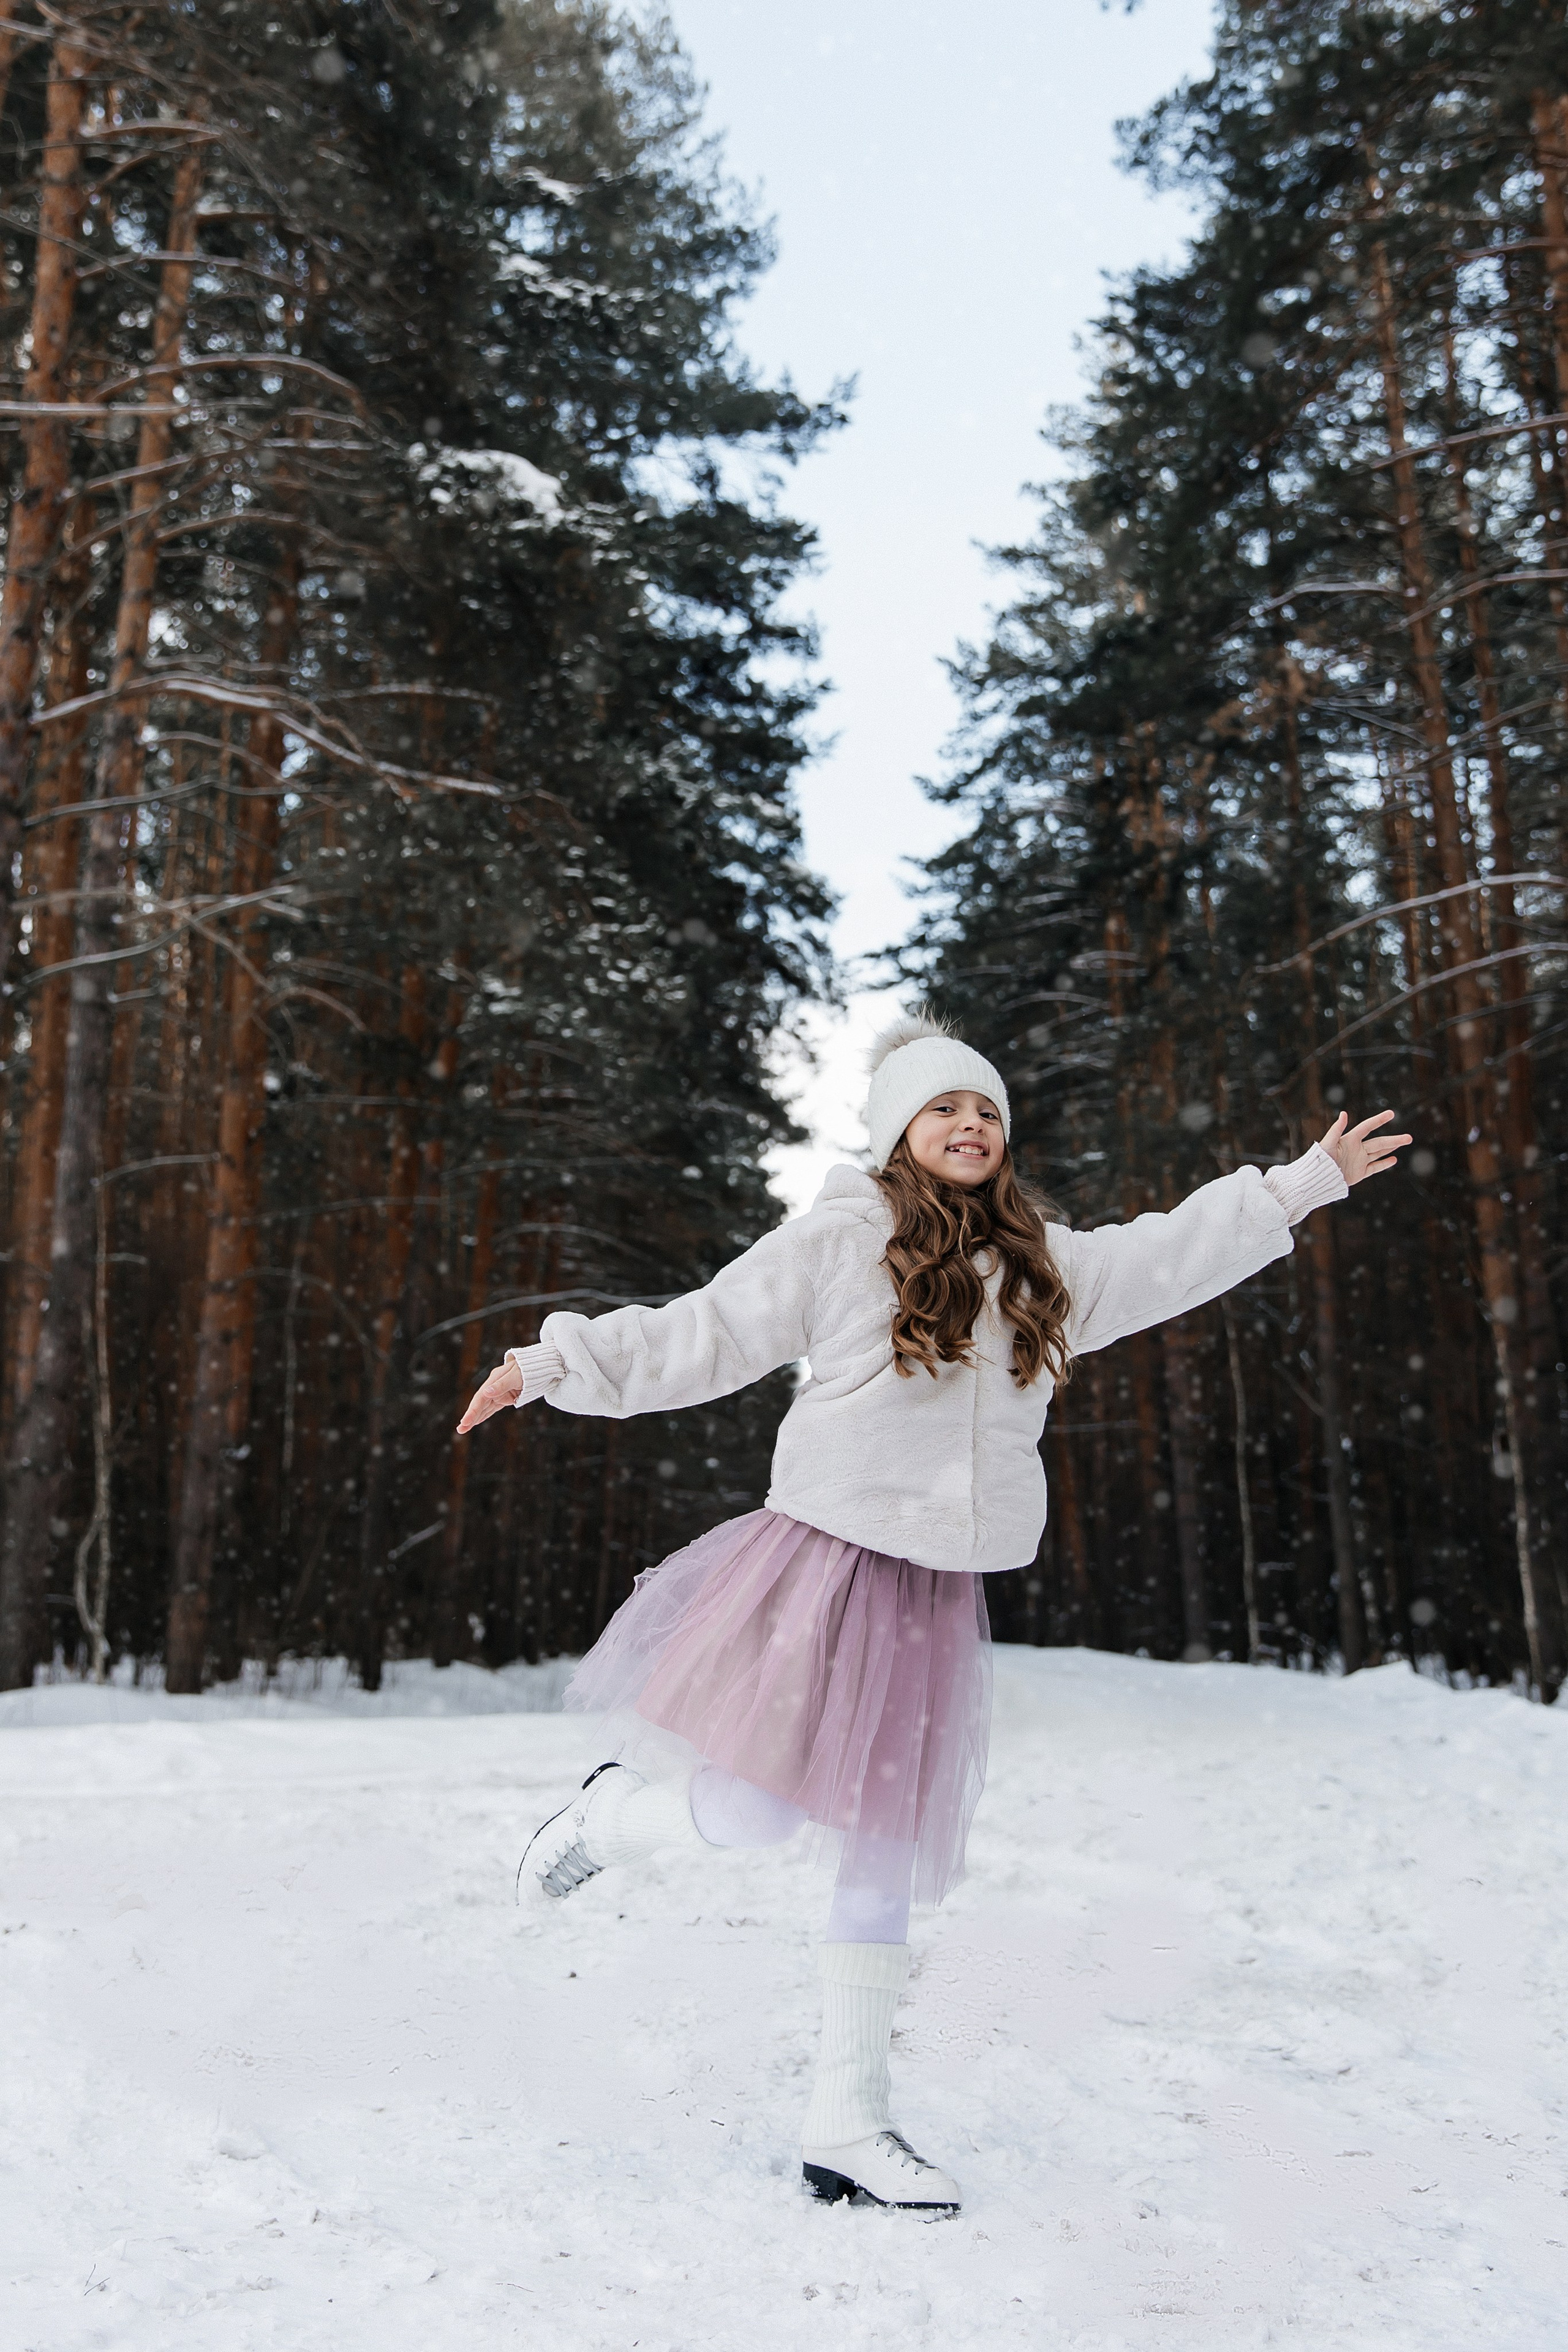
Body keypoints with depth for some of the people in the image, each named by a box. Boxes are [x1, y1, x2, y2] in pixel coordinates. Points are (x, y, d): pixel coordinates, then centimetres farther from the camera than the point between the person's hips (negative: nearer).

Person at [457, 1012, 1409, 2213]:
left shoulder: (1046, 1266, 14)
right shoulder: (837, 1242, -3)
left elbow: (1173, 1255, 24)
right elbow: (699, 1336, -1)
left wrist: (1310, 1180, 28)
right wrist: (553, 1364, -5)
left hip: (937, 1593, 5)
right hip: (828, 1560, -5)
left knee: (889, 1852, 8)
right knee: (752, 1811, -9)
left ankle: (849, 2124, 20)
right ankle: (616, 1811, 26)